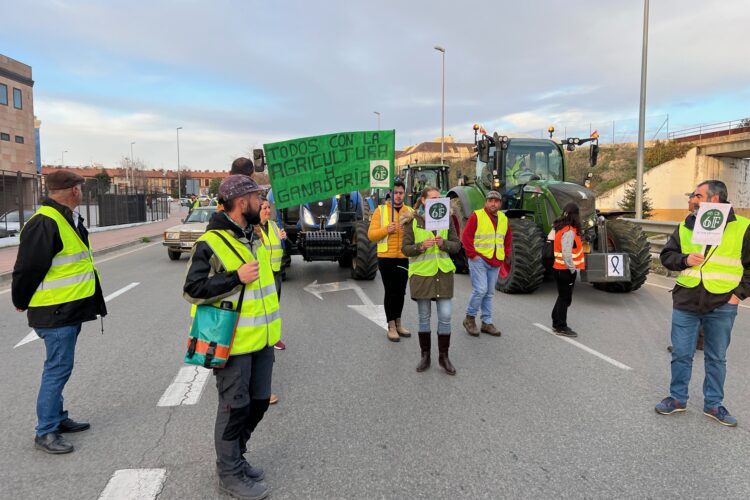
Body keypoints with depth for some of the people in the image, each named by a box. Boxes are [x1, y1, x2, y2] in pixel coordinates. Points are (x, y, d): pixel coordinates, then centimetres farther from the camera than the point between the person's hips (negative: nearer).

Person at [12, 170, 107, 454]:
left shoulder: (69, 219, 13)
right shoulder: (45, 223, -21)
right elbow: (27, 268, -18)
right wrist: (21, 302, -5)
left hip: (70, 310, 10)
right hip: (55, 312, -10)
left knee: (59, 368, 19)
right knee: (58, 369, -3)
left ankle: (58, 418, 32)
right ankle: (45, 433, 8)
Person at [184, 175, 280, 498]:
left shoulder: (256, 235, 10)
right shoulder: (210, 243, -16)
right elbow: (192, 290, -18)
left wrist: (273, 325, 21)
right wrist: (237, 278, -24)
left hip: (261, 339, 8)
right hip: (233, 342, -8)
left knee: (258, 402, 17)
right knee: (235, 407, 5)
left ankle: (234, 457, 38)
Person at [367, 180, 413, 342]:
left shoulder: (410, 211, 9)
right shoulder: (380, 210, 0)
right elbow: (371, 234, -6)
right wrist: (386, 229, -21)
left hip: (404, 258, 3)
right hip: (386, 258, -3)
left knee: (400, 292, 11)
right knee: (390, 292, 0)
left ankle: (398, 323, 25)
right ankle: (391, 327, 10)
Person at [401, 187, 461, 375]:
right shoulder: (412, 221, -3)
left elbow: (457, 245, 4)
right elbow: (405, 249, -4)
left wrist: (443, 243, -16)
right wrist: (421, 246, -22)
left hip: (443, 273, 2)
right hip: (421, 274, -1)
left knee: (445, 316, 1)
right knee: (423, 317, 9)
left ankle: (443, 356, 17)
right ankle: (425, 356, 23)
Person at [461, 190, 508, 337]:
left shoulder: (504, 219, 12)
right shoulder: (476, 216, -8)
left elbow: (507, 239, 22)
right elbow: (466, 236, -10)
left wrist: (503, 255, 12)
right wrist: (472, 254, -13)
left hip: (495, 262, 6)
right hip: (479, 259, -6)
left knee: (489, 293, 12)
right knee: (480, 290, -13)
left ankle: (487, 323, 20)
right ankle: (470, 318, 5)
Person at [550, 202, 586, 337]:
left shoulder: (561, 228, 10)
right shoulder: (569, 232, -19)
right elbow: (566, 254, -25)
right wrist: (572, 269, -16)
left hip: (560, 269, 9)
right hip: (566, 270, -9)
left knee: (563, 297, 20)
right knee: (565, 298, 0)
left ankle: (556, 322, 29)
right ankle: (561, 327, 8)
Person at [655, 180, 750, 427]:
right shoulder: (685, 226, 5)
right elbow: (666, 255, 10)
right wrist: (684, 260, -10)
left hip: (721, 306, -2)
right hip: (685, 303, 2)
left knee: (717, 358, 12)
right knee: (681, 354, 8)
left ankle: (713, 404, 27)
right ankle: (677, 398, 24)